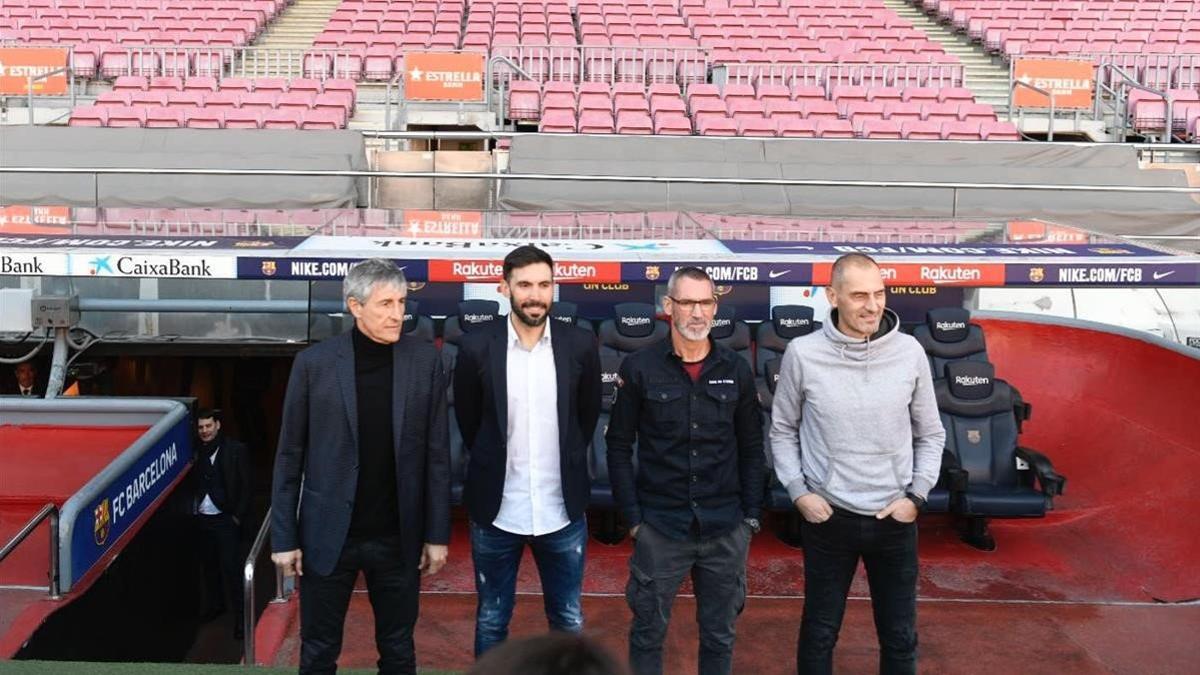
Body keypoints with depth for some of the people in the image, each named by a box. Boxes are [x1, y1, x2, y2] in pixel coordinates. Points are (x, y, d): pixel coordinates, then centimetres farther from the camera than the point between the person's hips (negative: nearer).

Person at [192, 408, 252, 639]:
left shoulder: (236, 449, -6)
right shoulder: (198, 451, 5)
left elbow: (245, 486, -6)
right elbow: (195, 484, 10)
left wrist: (238, 516, -9)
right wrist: (194, 510, 0)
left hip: (225, 519, -4)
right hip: (202, 518, 5)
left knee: (231, 567, -7)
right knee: (210, 565, 15)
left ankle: (240, 617, -1)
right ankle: (216, 605, 33)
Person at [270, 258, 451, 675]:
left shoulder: (424, 360, -3)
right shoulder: (314, 363, -6)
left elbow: (436, 453, 0)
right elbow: (290, 457, -1)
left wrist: (437, 533, 0)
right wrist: (284, 537, -2)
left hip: (398, 537, 1)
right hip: (327, 535, -1)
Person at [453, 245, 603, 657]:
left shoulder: (580, 345, -6)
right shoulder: (477, 347, -9)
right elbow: (468, 421, 5)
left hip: (562, 512, 1)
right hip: (496, 511, 0)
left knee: (569, 623, 15)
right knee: (491, 623, 16)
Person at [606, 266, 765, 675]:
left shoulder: (736, 370, 3)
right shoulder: (639, 368, -4)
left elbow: (752, 449, 8)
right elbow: (619, 448, -1)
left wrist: (752, 515, 3)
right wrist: (633, 517, -5)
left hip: (726, 530, 2)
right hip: (659, 528, -2)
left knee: (719, 636, 13)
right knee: (648, 633, 10)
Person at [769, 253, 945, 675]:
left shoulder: (910, 352, -6)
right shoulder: (803, 354, -10)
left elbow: (930, 434, 6)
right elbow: (783, 430, 3)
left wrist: (917, 494, -3)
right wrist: (798, 492, -6)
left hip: (895, 519, 1)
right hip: (828, 517, -1)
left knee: (900, 636, 15)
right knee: (820, 631, 14)